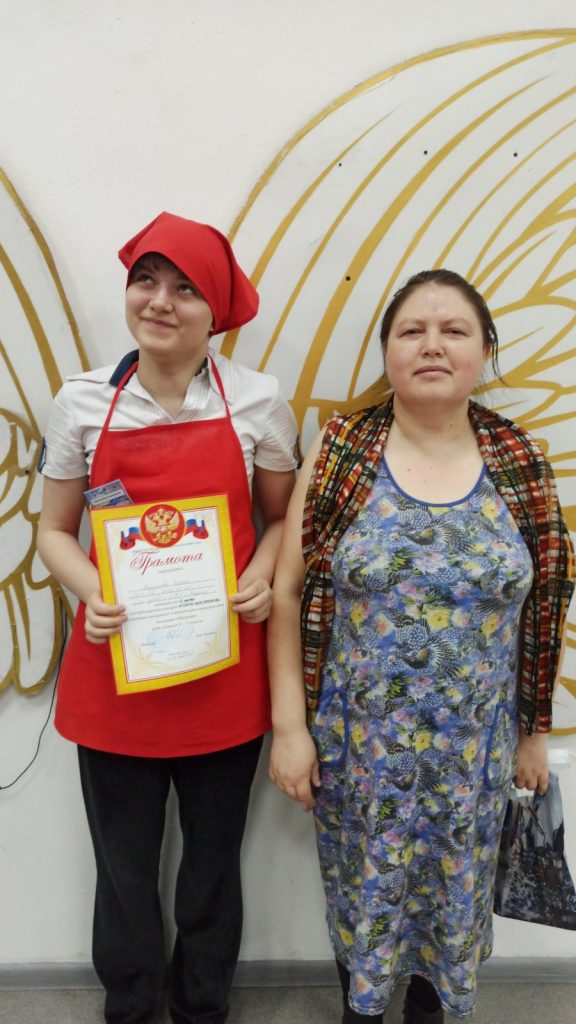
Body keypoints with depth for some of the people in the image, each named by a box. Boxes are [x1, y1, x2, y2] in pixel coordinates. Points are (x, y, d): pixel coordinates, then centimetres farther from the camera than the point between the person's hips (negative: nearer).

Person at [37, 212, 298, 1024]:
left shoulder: (257, 401, -4)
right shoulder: (83, 401, -2)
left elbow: (281, 517, 8)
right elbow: (55, 530, 5)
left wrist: (263, 575, -12)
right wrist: (92, 593, -14)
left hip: (224, 669, 0)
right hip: (114, 664, 0)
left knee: (213, 858, 18)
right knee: (124, 861, 16)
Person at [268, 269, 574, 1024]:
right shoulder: (340, 453, -9)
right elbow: (287, 594, -7)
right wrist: (290, 727, -9)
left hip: (473, 746, 2)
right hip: (356, 740, -1)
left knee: (453, 888, 20)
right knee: (361, 886, 18)